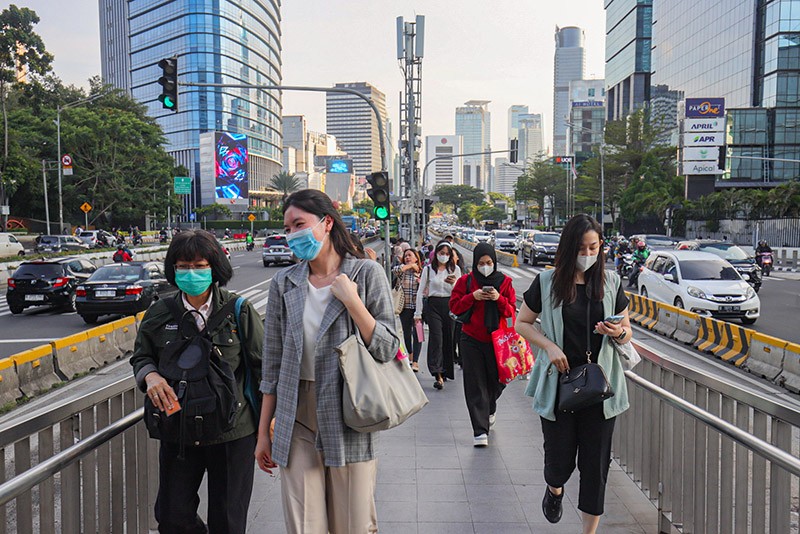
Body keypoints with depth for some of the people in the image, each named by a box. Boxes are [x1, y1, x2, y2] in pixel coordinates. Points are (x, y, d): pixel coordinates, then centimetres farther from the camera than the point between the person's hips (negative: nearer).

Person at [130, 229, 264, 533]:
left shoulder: (239, 311, -6)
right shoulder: (159, 314, 2)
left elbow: (263, 365, -2)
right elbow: (140, 356, 14)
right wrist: (150, 375, -10)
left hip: (232, 432, -2)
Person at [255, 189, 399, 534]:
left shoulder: (367, 274, -3)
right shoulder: (284, 283, 6)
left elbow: (387, 350, -6)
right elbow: (273, 362, 10)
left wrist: (351, 301, -16)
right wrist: (263, 432, 11)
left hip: (348, 417, -2)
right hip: (297, 419, 2)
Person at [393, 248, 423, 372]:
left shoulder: (422, 272, 5)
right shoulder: (402, 271, 5)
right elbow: (394, 270, -19)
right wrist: (410, 265, -10)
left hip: (418, 306, -2)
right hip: (405, 307, 2)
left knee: (417, 333, -7)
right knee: (406, 332, 15)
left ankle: (415, 362, -6)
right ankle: (410, 353, 38)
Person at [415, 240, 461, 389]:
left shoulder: (455, 269, 8)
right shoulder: (428, 269, 4)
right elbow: (421, 291, 7)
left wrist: (453, 283, -14)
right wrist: (418, 313, 4)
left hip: (450, 306, 2)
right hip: (433, 306, -2)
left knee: (448, 338, 5)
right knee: (436, 338, -13)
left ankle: (445, 371, 21)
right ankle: (438, 375, -19)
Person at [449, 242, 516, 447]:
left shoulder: (504, 282, 4)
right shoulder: (466, 281, 2)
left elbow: (511, 311, 2)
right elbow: (454, 306, 0)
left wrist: (499, 298, -16)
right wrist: (472, 296, -14)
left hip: (496, 340, 1)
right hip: (471, 340, -1)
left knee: (497, 380, 10)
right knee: (475, 385, -3)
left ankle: (489, 409, 44)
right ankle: (480, 430, -1)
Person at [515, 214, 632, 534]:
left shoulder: (610, 283, 5)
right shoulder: (547, 282, -1)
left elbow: (627, 333, 11)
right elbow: (522, 323, 6)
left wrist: (618, 333, -13)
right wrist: (549, 346, -10)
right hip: (559, 381, -1)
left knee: (595, 462, 3)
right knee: (560, 457, 5)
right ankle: (554, 489, 42)